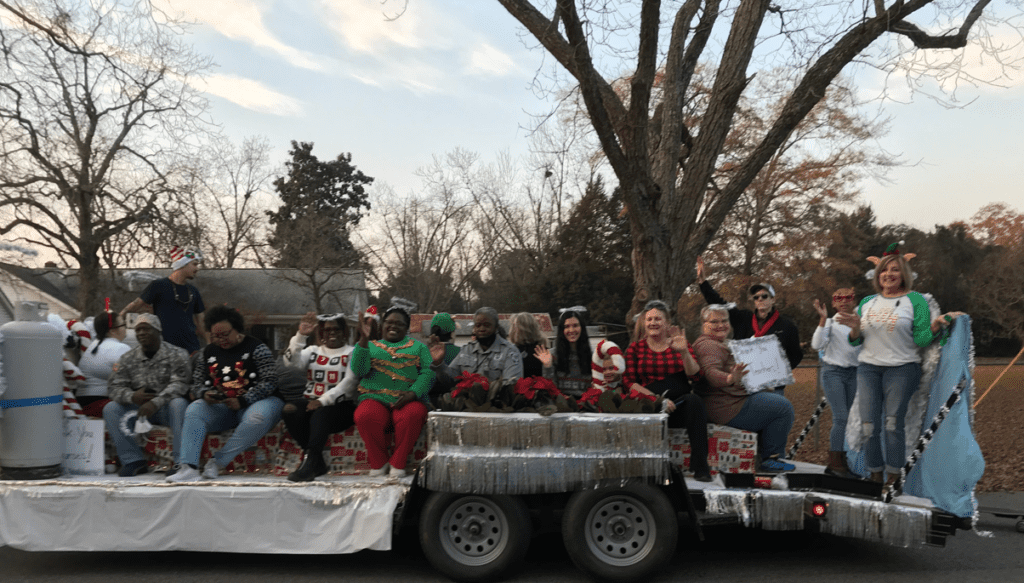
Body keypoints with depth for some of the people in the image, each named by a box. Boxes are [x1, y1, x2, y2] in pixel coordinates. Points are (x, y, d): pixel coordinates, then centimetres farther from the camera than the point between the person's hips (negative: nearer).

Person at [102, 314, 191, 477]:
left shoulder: (176, 354, -4)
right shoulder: (128, 358, 8)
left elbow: (179, 384, -17)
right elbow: (116, 387, 2)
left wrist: (156, 402, -32)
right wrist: (132, 396, -22)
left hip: (166, 408, -4)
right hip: (138, 408, 4)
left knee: (178, 403, -36)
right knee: (110, 409, -18)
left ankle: (179, 461, -33)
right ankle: (133, 460, -16)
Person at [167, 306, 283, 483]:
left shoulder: (257, 349, -4)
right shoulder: (208, 352, 13)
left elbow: (269, 383, -12)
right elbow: (197, 383, 14)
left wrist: (242, 401, -21)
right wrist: (205, 394, -11)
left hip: (253, 403, -4)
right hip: (220, 406, 4)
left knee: (258, 418, -38)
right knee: (194, 410, -23)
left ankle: (218, 462, -29)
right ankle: (189, 468, -34)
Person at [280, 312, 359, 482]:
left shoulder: (352, 353, 10)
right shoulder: (313, 351, 21)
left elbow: (348, 384, -5)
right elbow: (292, 361, 1)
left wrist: (323, 401, -17)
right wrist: (301, 335, -12)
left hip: (340, 405, -4)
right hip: (311, 401, 4)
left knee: (321, 414, -36)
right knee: (289, 410, -27)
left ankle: (310, 461, -41)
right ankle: (317, 462, -24)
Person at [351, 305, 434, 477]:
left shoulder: (419, 347, 22)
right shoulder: (370, 346, 22)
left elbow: (428, 373, 5)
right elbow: (359, 370, 2)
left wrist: (412, 393, -14)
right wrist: (364, 339, -9)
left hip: (408, 400, 0)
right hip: (375, 398, 0)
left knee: (413, 415, -36)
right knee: (365, 416, -34)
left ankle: (398, 463, -17)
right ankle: (378, 463, -11)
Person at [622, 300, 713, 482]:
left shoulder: (679, 345, 16)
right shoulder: (635, 349, 13)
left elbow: (695, 375, 3)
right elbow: (628, 382, 0)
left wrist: (684, 352, -15)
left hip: (680, 408, 1)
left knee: (694, 400, -32)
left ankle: (700, 465, -30)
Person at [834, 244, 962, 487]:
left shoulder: (915, 300, 1)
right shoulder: (867, 302, 12)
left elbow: (921, 340, -5)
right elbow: (856, 341, 15)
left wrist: (936, 325, -22)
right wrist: (855, 329, -6)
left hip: (902, 368, -4)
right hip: (868, 367, 4)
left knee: (893, 422, -4)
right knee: (869, 424, 1)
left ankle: (893, 478, 6)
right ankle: (874, 475, 14)